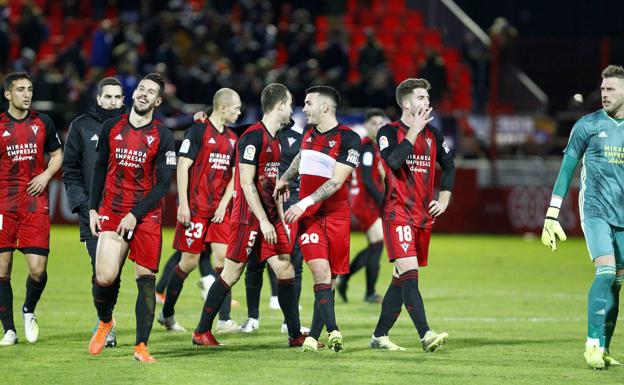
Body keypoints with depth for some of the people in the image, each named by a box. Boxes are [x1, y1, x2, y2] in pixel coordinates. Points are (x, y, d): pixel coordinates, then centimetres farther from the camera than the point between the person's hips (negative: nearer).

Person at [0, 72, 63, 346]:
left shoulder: (43, 122, 9)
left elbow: (57, 154, 19)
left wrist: (46, 175, 0)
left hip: (35, 204, 1)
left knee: (38, 269, -7)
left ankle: (29, 311, 23)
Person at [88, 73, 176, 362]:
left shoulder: (163, 137, -3)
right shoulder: (111, 127, 7)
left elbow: (163, 184, -5)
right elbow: (100, 168, 16)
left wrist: (135, 215, -13)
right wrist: (93, 209, 9)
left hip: (146, 216, -2)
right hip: (111, 212, 2)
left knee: (145, 279, -4)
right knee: (104, 278, -9)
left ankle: (141, 346, 1)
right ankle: (104, 322, 21)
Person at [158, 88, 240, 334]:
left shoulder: (232, 138, 14)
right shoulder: (198, 131, -7)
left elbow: (234, 175, 15)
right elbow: (182, 166, -10)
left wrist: (223, 205, 1)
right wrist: (183, 204, -15)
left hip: (218, 210, 6)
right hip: (195, 208, -6)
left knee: (223, 257, -5)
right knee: (189, 262, -1)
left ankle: (224, 320, -7)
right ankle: (166, 314, 16)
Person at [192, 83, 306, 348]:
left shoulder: (274, 139, 14)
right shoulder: (253, 137, -14)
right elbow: (247, 183, -18)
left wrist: (280, 218, 18)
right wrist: (263, 221, -20)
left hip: (269, 219, 8)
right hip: (248, 217, -8)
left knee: (285, 270, 2)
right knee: (231, 274, -2)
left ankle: (295, 335, 5)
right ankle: (201, 332, 8)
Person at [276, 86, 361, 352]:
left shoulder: (348, 138, -9)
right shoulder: (309, 135, 11)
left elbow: (336, 182, -16)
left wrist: (304, 203, -21)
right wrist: (284, 178, 25)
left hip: (336, 215, -3)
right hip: (308, 216, 3)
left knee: (329, 277, 1)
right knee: (321, 271, -15)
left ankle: (314, 335, 11)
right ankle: (333, 331, -22)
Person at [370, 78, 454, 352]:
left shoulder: (432, 134, 12)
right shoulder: (389, 132, -5)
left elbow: (449, 165, 26)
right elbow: (394, 160, -25)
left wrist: (444, 199, 14)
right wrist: (415, 130, -18)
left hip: (424, 216, 7)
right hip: (397, 213, -7)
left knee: (402, 277, 8)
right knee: (409, 272, -18)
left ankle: (380, 336, 16)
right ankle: (425, 335, -26)